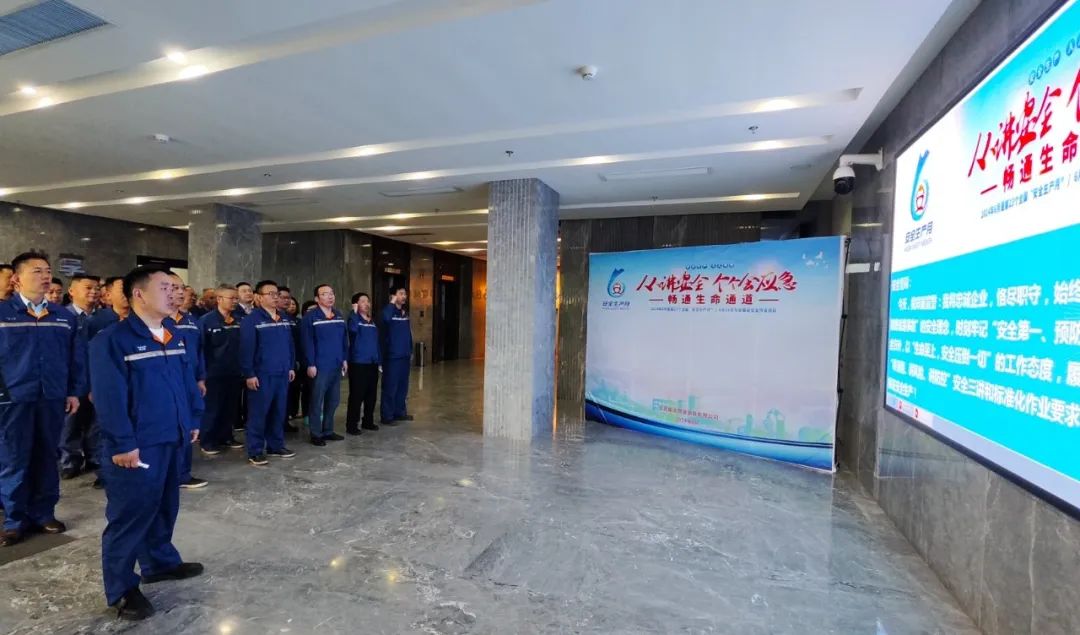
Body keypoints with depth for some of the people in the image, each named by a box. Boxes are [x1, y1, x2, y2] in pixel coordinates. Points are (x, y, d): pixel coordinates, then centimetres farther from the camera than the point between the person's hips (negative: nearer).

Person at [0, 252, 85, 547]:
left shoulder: (64, 316, 6)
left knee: (46, 457, 11)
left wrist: (74, 392, 4)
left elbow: (77, 356, 7)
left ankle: (44, 513, 23)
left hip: (53, 398, 2)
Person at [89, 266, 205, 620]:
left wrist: (193, 420, 13)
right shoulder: (113, 340, -14)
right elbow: (110, 397, -18)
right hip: (137, 445, -7)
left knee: (165, 505, 20)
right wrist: (123, 444, -19)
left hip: (171, 438, 7)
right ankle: (122, 589, 20)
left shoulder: (176, 338, 9)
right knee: (130, 514, 5)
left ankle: (160, 562, 38)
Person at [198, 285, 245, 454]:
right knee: (212, 409, 6)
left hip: (235, 373, 5)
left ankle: (226, 437, 27)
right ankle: (206, 441, 18)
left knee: (231, 408, 13)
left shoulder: (239, 321, 6)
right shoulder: (206, 321, -8)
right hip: (214, 373, -5)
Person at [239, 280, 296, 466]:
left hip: (282, 374, 6)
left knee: (279, 412, 13)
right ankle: (255, 451, 11)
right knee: (258, 413, 1)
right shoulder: (252, 320, -9)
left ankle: (276, 446, 24)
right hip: (262, 375, -6)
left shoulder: (284, 319, 12)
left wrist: (291, 366, 14)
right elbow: (246, 348, -13)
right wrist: (249, 374, -15)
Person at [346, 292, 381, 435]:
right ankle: (351, 425, 3)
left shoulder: (372, 322, 15)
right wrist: (354, 312, -25)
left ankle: (368, 421, 25)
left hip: (372, 364, 7)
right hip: (358, 364, -7)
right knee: (356, 395, -5)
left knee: (371, 394, 12)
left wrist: (379, 360, 16)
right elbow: (353, 329, -32)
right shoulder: (355, 319, -6)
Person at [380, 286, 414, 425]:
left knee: (403, 386, 14)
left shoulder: (405, 313, 13)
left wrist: (410, 350, 17)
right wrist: (392, 303, -25)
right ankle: (387, 416, 6)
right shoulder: (389, 311, -10)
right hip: (392, 356, -8)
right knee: (390, 387, -2)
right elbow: (385, 318, -36)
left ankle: (399, 412, 27)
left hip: (404, 356, 8)